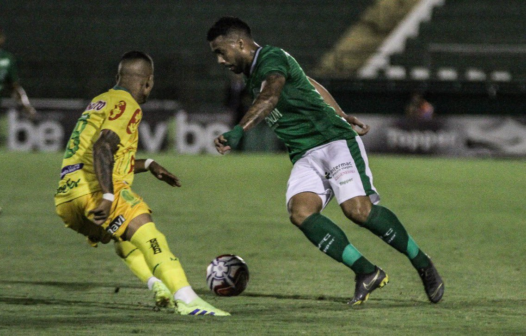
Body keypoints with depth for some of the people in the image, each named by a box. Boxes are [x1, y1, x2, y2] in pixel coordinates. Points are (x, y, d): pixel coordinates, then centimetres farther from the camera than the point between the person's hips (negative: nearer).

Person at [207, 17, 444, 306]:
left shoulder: (272, 58, -10)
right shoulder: (252, 75, 19)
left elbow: (269, 98, -32)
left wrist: (237, 132, -46)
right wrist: (342, 116, 38)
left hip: (335, 141, -8)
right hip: (305, 157, 8)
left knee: (358, 209, -24)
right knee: (300, 212, -21)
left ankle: (422, 264, -4)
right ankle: (367, 273, -18)